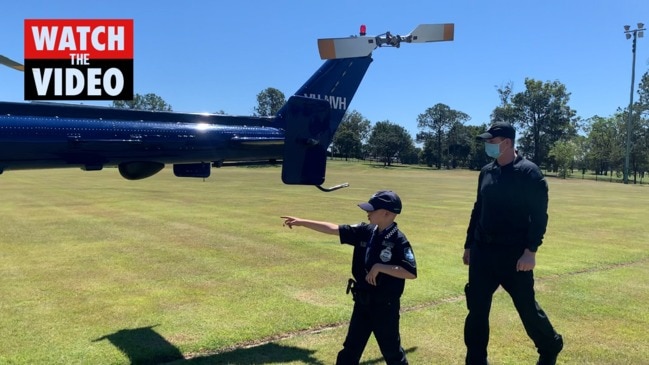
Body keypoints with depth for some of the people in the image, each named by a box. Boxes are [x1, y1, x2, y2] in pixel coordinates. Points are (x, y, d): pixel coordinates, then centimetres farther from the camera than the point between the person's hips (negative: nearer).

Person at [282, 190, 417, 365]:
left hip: (385, 305, -6)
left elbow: (411, 272, -26)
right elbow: (333, 229, 1)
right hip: (362, 302, 6)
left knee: (391, 351, 11)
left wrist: (379, 267, -26)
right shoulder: (365, 232, -1)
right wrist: (302, 222, -1)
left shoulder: (398, 240, -19)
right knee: (351, 348, 16)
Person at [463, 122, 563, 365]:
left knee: (527, 306, 8)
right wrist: (469, 245, 15)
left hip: (514, 253, -5)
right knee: (477, 308, 7)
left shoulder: (529, 172, -10)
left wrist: (530, 251, -18)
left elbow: (539, 215, -12)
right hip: (482, 251, 6)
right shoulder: (486, 172, 9)